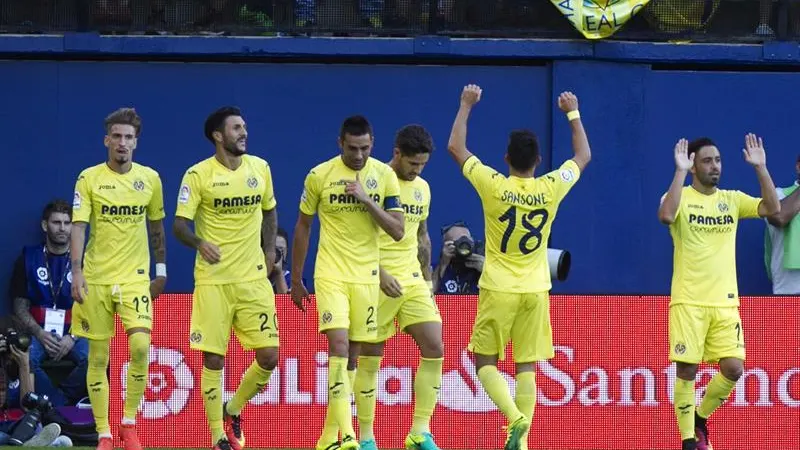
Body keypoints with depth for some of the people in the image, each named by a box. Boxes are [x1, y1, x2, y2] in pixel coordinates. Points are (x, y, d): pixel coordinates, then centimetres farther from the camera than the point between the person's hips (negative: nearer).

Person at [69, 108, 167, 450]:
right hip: (95, 277, -1)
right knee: (98, 358, 2)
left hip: (135, 277, 1)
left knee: (140, 346, -17)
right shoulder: (89, 179, -4)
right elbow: (78, 227, -10)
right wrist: (76, 273, -21)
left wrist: (161, 270, 16)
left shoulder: (150, 178, 4)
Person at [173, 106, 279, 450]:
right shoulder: (198, 174, -6)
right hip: (212, 280, -4)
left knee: (268, 356, -2)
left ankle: (234, 411, 23)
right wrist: (199, 243, -28)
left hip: (254, 278, 4)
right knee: (213, 360, -4)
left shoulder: (260, 168, 7)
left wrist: (269, 249, 8)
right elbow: (179, 225, -8)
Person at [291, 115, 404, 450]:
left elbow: (398, 231, -3)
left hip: (366, 276, 3)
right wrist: (296, 280, 9)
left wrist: (368, 201, -16)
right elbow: (302, 227, 7)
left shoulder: (384, 176, 0)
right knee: (339, 344, -19)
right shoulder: (319, 176, -4)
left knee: (351, 356, 6)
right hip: (330, 275, -3)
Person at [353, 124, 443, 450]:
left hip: (413, 280, 6)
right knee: (370, 358, 0)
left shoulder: (422, 188, 11)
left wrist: (427, 279, 18)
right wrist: (380, 274, -19)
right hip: (377, 282, -6)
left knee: (434, 348, -6)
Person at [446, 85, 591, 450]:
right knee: (526, 367, 5)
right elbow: (583, 155, 15)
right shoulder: (551, 188, -5)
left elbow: (455, 147, 2)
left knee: (485, 362, 6)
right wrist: (573, 113, 25)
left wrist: (466, 106, 13)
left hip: (498, 290, -2)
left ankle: (515, 417, -17)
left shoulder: (493, 186, -11)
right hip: (535, 291, 2)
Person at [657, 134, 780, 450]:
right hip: (688, 302, -4)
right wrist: (680, 171, -26)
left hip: (725, 302, 4)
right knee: (687, 370, -4)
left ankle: (700, 418, 21)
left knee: (733, 369, -4)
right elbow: (666, 215, -26)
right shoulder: (681, 198, -3)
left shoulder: (732, 199, 9)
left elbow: (773, 209, -4)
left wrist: (760, 167, -11)